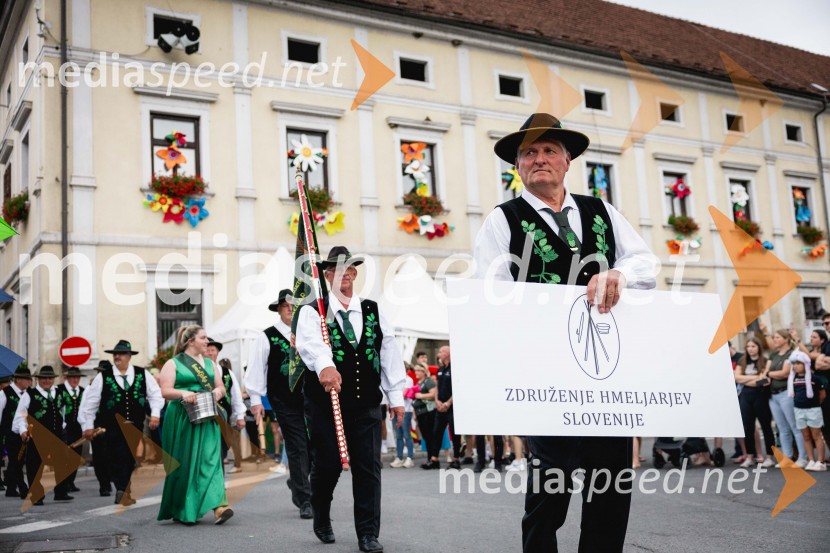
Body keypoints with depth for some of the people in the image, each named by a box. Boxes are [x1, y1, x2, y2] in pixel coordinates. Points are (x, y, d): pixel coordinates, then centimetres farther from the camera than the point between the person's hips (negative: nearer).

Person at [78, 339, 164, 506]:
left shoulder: (142, 374, 6)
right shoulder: (103, 377, 1)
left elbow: (155, 394, 10)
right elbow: (89, 402, 4)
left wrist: (155, 414, -2)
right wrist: (87, 425, 3)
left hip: (136, 426, 2)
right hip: (112, 428, -2)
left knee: (132, 460, 6)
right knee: (117, 459, -7)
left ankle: (124, 492, 19)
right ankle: (123, 492, 2)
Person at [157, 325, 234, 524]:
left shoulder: (209, 363, 17)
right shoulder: (173, 364, 3)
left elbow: (221, 387, 19)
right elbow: (166, 391, -5)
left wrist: (218, 391, -4)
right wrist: (183, 393, -23)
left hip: (207, 419, 3)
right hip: (182, 420, -3)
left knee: (210, 460, -9)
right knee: (183, 464, 1)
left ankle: (218, 506, -20)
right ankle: (181, 511, 15)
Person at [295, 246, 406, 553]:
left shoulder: (373, 310, 9)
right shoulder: (312, 311, -3)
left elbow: (390, 352, 8)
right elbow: (310, 343, -25)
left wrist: (396, 396, 3)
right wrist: (324, 366, -46)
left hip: (366, 404, 3)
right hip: (325, 403, -2)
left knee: (368, 468, 1)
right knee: (327, 465, 5)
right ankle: (322, 520, 33)